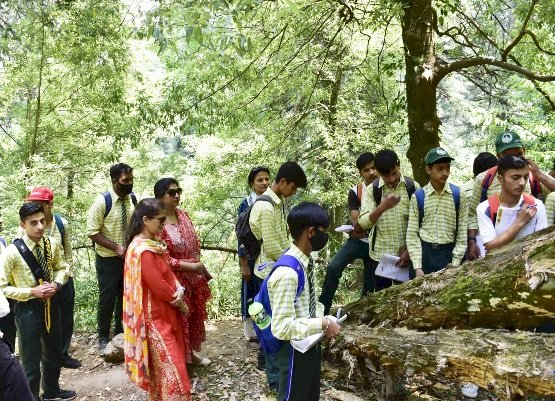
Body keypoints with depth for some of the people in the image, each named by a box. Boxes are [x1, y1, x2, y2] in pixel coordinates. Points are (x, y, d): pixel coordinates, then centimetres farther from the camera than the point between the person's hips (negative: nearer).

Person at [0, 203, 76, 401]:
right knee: (31, 360, 7)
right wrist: (32, 292, -23)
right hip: (27, 309, -5)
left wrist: (56, 284, -11)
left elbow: (62, 267, 8)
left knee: (54, 352, 24)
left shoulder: (52, 244, -8)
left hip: (51, 304, 6)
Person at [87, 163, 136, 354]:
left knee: (125, 296, 16)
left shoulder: (133, 199, -2)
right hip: (108, 259, -4)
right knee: (107, 298, 6)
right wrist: (117, 247, -22)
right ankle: (103, 337, 25)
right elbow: (93, 232, -16)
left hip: (130, 257, 5)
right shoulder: (102, 202, -16)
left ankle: (121, 333, 35)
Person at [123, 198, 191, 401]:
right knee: (172, 371, -4)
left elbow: (167, 274, 14)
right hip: (155, 318, -9)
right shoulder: (143, 251, -24)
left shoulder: (152, 244, 7)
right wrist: (180, 302, -7)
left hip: (163, 314, 9)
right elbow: (159, 287, -23)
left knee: (161, 369, 20)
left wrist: (178, 290, -4)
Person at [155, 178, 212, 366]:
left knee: (195, 314, 20)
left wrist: (198, 264, 2)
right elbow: (163, 259, -22)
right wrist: (192, 266, -22)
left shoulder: (183, 214, 1)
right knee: (179, 319, 6)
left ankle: (192, 352, 40)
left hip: (194, 276, 8)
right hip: (175, 279, -7)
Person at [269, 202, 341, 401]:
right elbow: (281, 327, -30)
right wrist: (323, 324, -25)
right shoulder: (287, 273, -30)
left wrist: (323, 317, -3)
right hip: (295, 350, -8)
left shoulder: (307, 261, -2)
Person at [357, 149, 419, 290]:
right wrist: (382, 207, -28)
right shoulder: (371, 190, -3)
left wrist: (410, 250, -9)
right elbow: (363, 223, -12)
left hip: (406, 253, 0)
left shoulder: (413, 187, -3)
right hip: (380, 254, 0)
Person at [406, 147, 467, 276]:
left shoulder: (458, 195, 0)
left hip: (449, 253, 0)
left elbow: (462, 232, 1)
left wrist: (455, 264, -6)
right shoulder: (418, 197, -1)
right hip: (424, 253, 0)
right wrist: (417, 267, -8)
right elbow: (412, 234, -1)